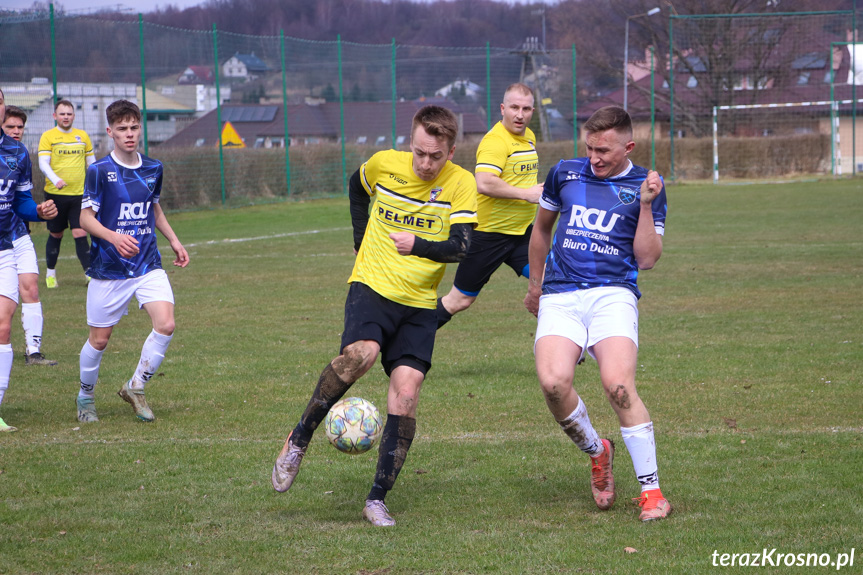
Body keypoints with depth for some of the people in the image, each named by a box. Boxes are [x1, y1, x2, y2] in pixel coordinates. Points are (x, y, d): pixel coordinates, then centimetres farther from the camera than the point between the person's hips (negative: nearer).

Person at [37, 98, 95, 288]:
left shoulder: (82, 136, 10)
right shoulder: (48, 137, -1)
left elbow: (91, 163, 18)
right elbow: (43, 163, -10)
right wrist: (56, 180, -27)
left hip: (79, 194, 1)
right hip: (55, 194, -1)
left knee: (80, 233, -8)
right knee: (55, 235, 8)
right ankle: (50, 273, 23)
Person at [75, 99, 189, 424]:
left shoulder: (153, 169, 5)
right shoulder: (99, 171, -10)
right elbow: (86, 217, -12)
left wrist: (174, 241, 19)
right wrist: (114, 237, -28)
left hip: (148, 265, 4)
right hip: (108, 270, -4)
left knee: (165, 325, -15)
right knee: (100, 339, 5)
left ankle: (136, 388, 5)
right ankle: (85, 397, 30)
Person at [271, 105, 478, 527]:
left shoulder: (461, 184, -4)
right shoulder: (384, 164, 0)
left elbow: (460, 247, -11)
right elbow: (357, 185, 24)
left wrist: (415, 245, -17)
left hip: (420, 304, 1)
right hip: (372, 286, -1)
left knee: (406, 390, -10)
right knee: (361, 353, -31)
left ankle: (377, 499, -2)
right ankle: (298, 440, -14)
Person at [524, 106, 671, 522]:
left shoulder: (646, 186, 6)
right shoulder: (565, 174, 12)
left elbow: (647, 259, -1)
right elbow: (542, 226, 30)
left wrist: (646, 205, -11)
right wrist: (535, 283, 36)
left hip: (613, 295, -2)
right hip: (560, 296, 2)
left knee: (618, 384, -25)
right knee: (553, 382, -23)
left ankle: (651, 490, -13)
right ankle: (596, 452, 7)